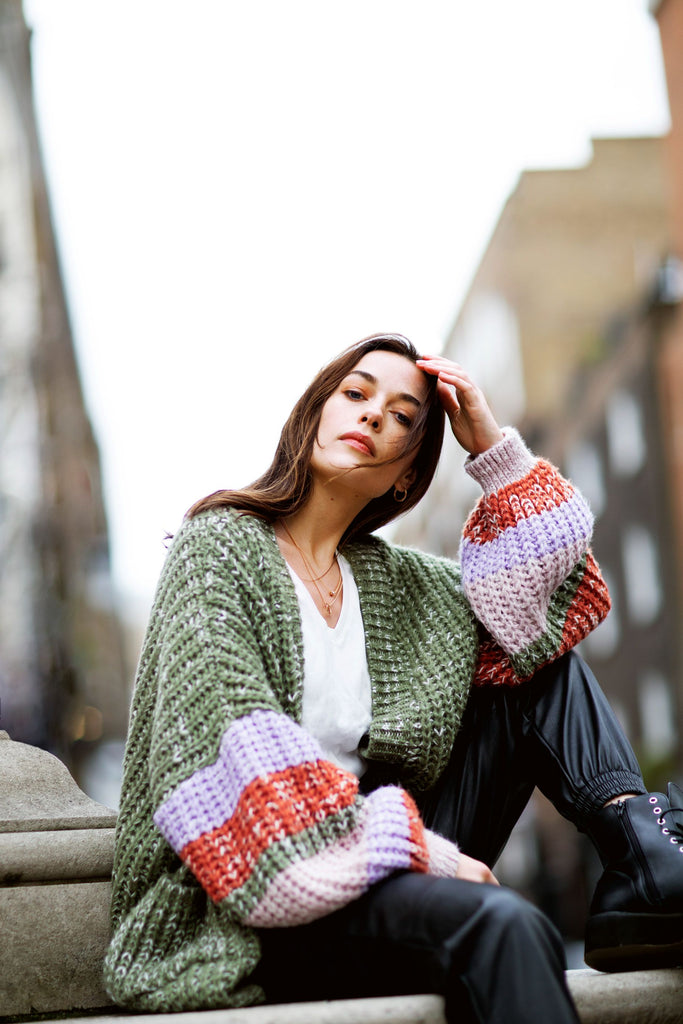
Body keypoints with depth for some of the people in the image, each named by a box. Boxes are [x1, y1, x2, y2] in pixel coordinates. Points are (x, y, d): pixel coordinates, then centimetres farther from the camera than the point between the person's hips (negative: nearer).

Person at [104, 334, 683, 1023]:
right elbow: (234, 747, -17)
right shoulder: (221, 546, -3)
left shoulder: (392, 579, 16)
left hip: (382, 869, 7)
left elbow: (559, 599, 13)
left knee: (540, 666, 1)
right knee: (500, 925, -37)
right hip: (250, 916, -7)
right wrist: (404, 843, -22)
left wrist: (494, 448, 6)